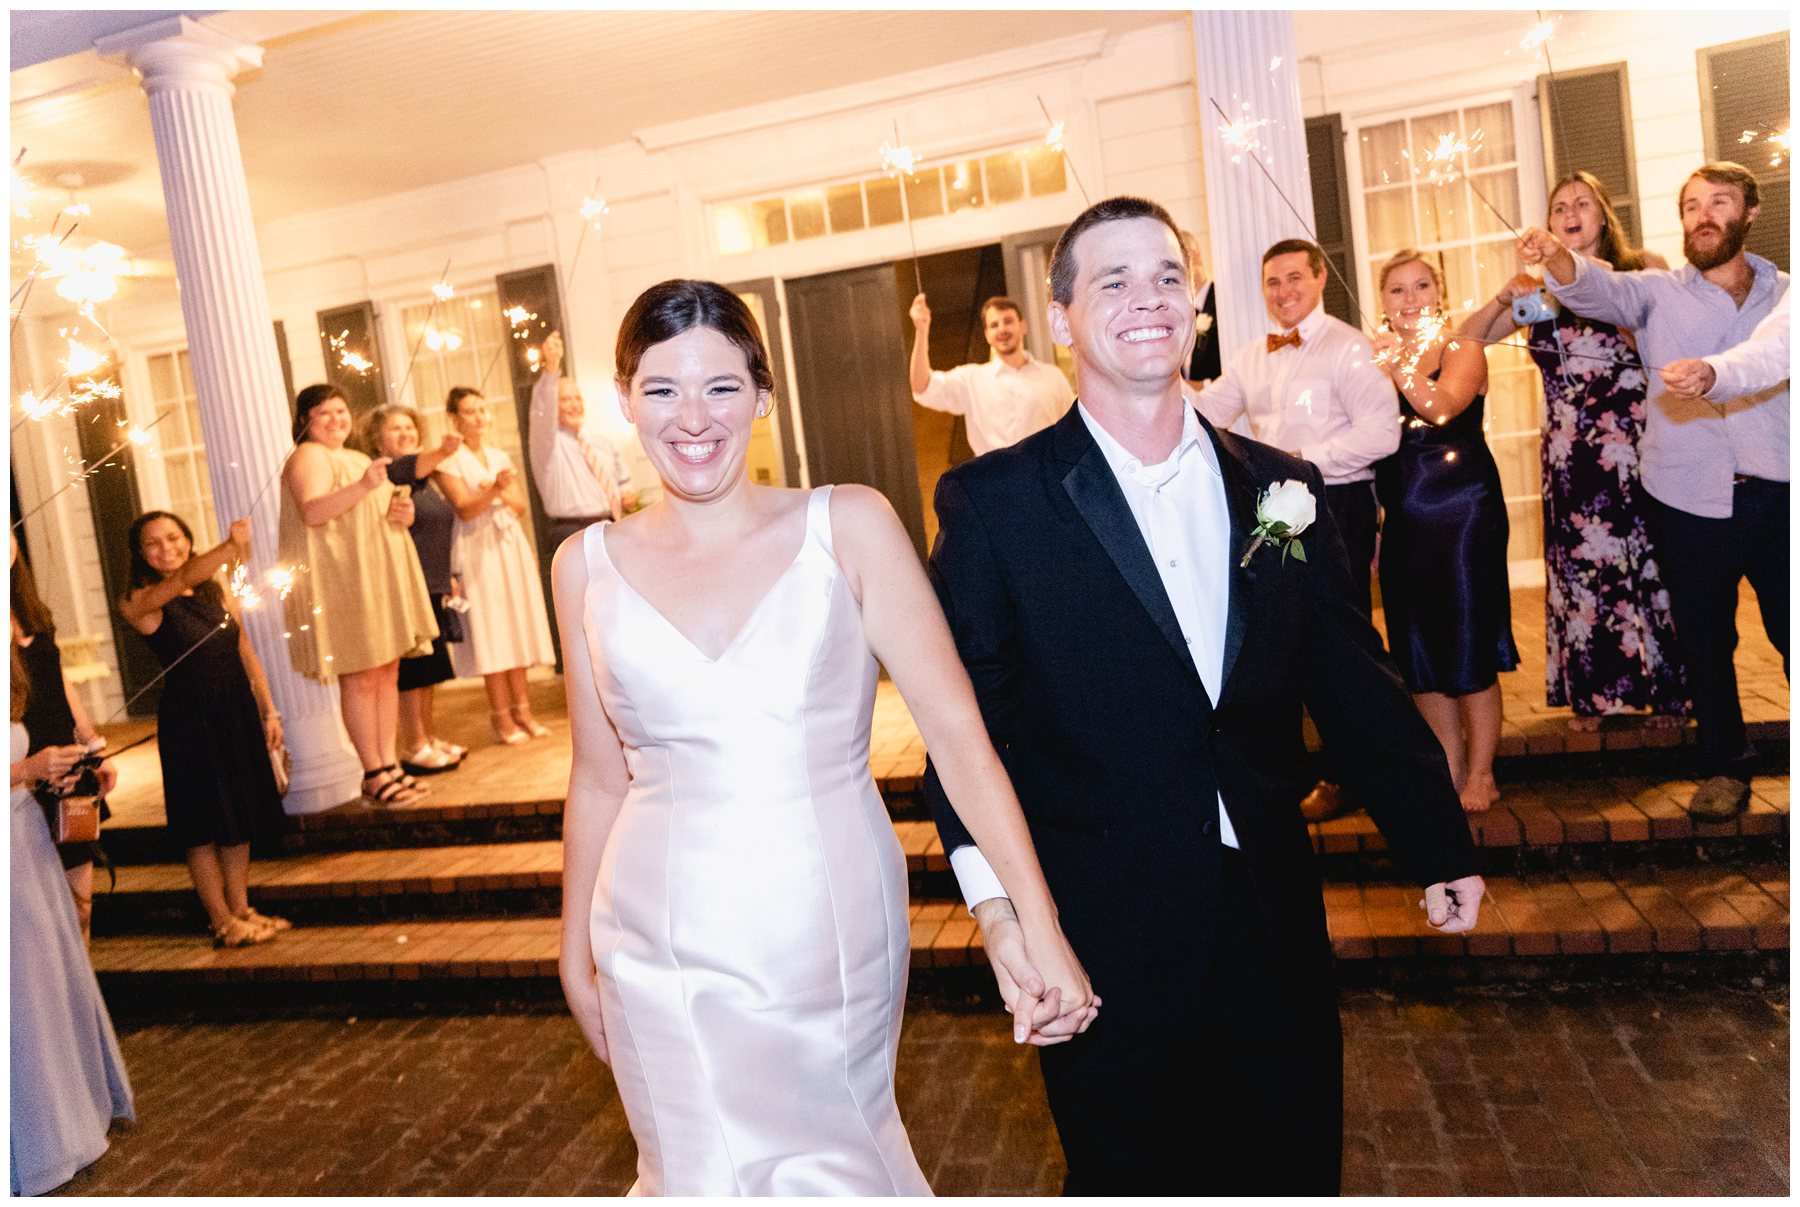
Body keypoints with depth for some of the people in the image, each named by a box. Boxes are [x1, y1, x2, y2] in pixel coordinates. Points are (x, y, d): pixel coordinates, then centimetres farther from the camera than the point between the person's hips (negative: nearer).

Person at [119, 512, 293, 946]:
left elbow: (247, 655, 10)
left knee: (240, 817, 13)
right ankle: (221, 921, 17)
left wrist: (268, 711, 7)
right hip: (188, 721, -5)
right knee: (204, 825, 4)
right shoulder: (139, 603, -11)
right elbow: (185, 577, -32)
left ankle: (241, 909, 27)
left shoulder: (217, 592, 7)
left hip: (238, 715, 5)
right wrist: (229, 547, -48)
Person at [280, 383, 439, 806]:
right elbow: (312, 512, -23)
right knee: (360, 678, -7)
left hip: (380, 577, 9)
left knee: (389, 673, 7)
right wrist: (362, 487, -36)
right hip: (340, 582, -9)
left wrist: (402, 511, 8)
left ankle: (389, 763, 13)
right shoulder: (308, 457, -6)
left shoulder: (358, 459, 22)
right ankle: (374, 775, -2)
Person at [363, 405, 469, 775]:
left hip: (430, 587, 9)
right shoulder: (383, 473, -9)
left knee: (429, 668, 12)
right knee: (413, 669, -6)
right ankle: (413, 748, 1)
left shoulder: (423, 479, 19)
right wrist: (443, 452, -49)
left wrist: (447, 577, 22)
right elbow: (409, 468, -32)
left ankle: (428, 738, 21)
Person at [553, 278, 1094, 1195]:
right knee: (706, 1176, 14)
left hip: (836, 931, -1)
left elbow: (955, 727, -10)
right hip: (665, 949, 1)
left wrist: (1038, 928, -16)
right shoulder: (589, 566, 0)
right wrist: (577, 958, 14)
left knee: (840, 1165, 17)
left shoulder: (848, 526, -6)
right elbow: (598, 782, 8)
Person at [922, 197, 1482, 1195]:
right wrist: (995, 899, -22)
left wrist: (1439, 846, 14)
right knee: (1130, 1175, 14)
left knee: (1295, 1169, 19)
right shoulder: (993, 503, -8)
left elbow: (1355, 683, 9)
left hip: (1276, 931, 4)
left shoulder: (1282, 487, 4)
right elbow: (968, 719, -11)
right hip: (1106, 947, -3)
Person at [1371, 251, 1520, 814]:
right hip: (1405, 518, 5)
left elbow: (1442, 405, -23)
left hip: (1462, 511, -5)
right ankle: (1449, 769, 22)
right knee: (1418, 650, 8)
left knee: (1468, 645, -2)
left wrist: (1398, 362, -26)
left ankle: (1480, 774, 11)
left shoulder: (1463, 350, -1)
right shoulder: (1378, 358, 11)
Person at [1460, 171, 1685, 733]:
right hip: (1569, 450, 2)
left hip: (1634, 440, -2)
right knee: (1580, 564, 6)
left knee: (1647, 556, 4)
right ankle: (1593, 692, 16)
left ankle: (1664, 690, 17)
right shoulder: (1543, 287, 9)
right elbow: (1467, 337, 5)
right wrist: (1506, 296, -10)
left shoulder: (1642, 267, 3)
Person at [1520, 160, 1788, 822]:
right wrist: (1558, 260, -34)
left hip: (1776, 493, 1)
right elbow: (1600, 291, -14)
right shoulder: (1657, 292, 6)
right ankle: (1725, 765, 25)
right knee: (1705, 638, 9)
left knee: (1790, 628, 3)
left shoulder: (1785, 294, 11)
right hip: (1691, 498, 0)